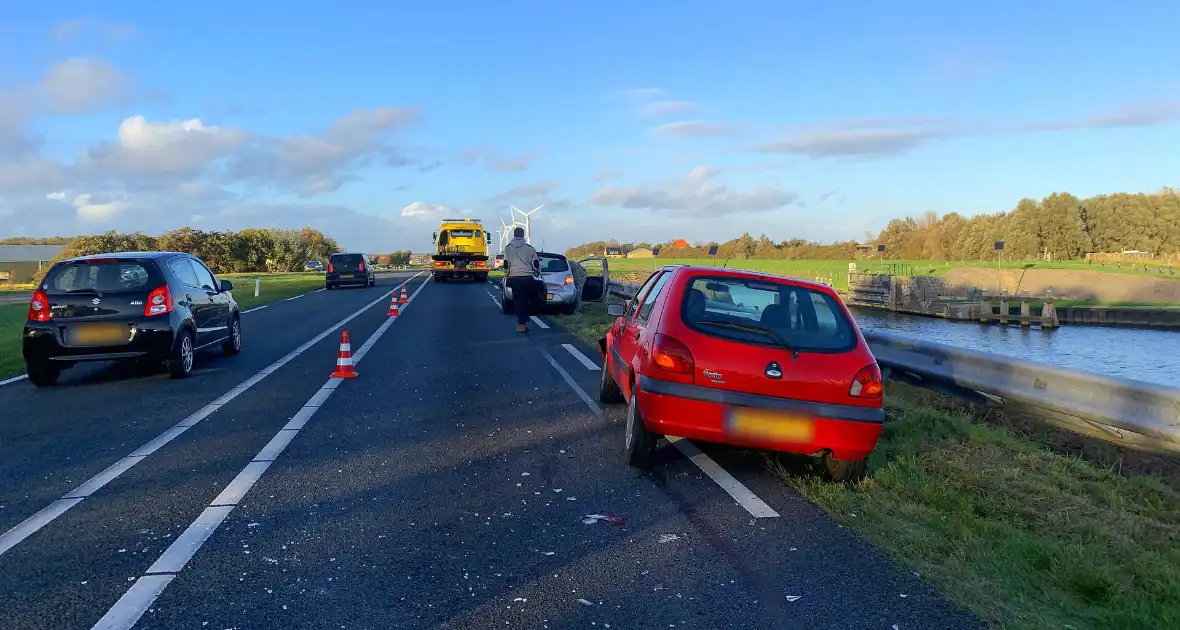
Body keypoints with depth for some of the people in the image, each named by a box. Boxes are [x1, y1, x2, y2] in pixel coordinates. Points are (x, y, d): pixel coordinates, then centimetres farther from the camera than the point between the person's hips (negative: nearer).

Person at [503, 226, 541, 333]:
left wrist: (507, 274, 16)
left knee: (518, 301, 3)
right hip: (528, 278, 0)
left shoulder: (508, 248, 2)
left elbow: (506, 264, 2)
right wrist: (537, 273, 18)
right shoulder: (529, 248, 0)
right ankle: (525, 322, 13)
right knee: (526, 301, 13)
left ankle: (521, 324, -1)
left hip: (514, 278, 0)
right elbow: (536, 264, 0)